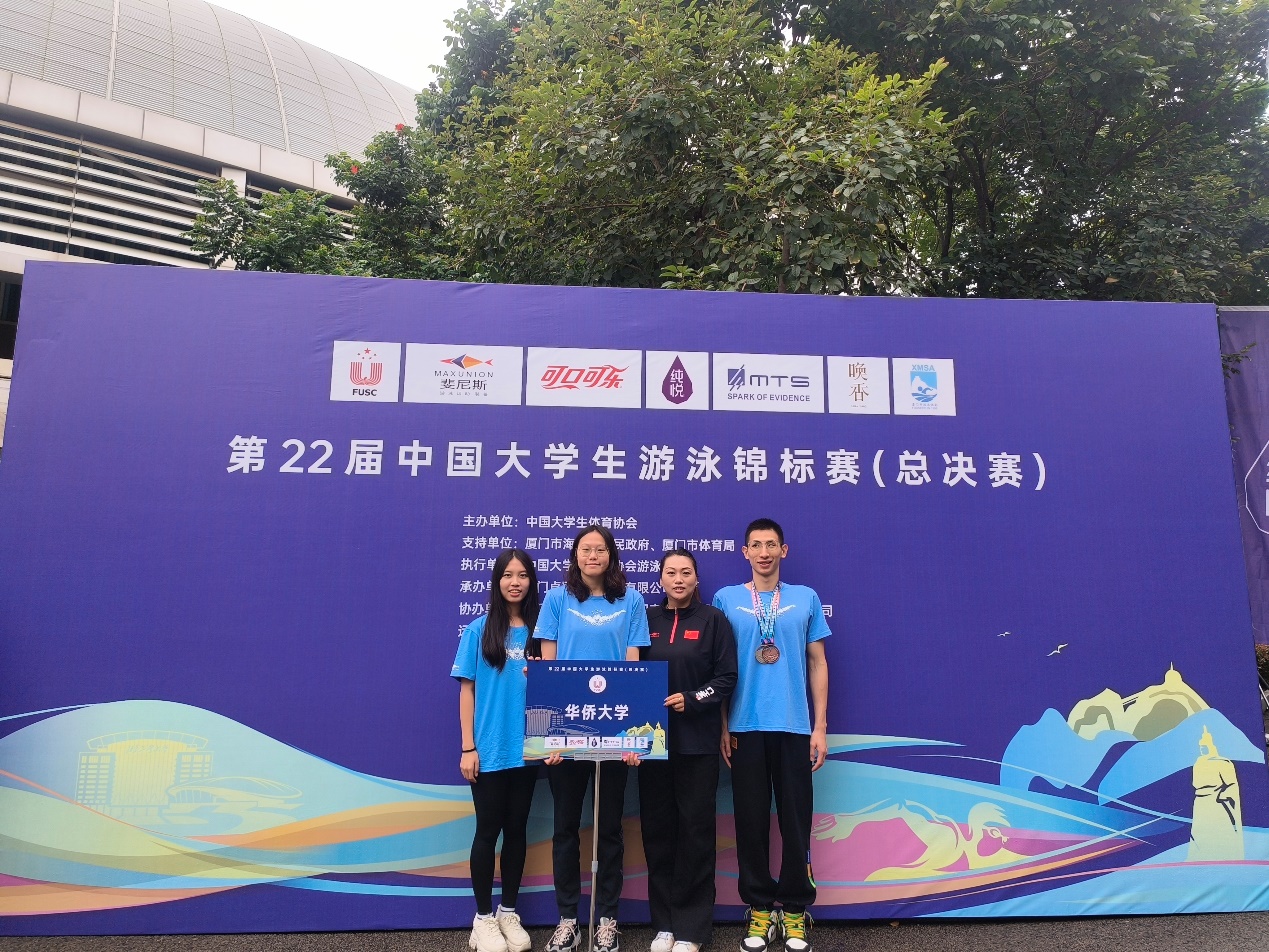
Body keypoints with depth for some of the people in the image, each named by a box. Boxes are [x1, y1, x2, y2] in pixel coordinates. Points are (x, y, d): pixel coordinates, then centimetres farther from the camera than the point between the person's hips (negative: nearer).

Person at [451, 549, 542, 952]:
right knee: (488, 830, 6)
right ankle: (483, 917, 21)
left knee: (517, 829, 12)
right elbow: (467, 690, -3)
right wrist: (468, 747, -6)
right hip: (489, 750, -3)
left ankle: (509, 912, 28)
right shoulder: (479, 630, -4)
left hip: (527, 749, 3)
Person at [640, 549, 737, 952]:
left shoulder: (713, 620, 1)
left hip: (697, 741, -2)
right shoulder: (647, 620, 8)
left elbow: (726, 678, -2)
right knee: (657, 827, 7)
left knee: (695, 829, 1)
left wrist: (692, 700, -15)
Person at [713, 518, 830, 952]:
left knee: (796, 819, 5)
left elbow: (817, 664, 7)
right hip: (745, 727, 0)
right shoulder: (726, 600, 4)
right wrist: (722, 726, 0)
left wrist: (820, 727, 3)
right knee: (751, 820, 7)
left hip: (794, 726, 0)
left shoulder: (806, 599, 6)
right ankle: (760, 908, 20)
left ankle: (795, 910, 20)